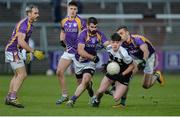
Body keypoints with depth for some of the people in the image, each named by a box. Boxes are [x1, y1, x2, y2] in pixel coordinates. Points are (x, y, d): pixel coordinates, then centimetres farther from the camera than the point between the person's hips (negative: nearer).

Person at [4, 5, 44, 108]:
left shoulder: (29, 24, 11)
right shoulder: (24, 25, -21)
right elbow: (21, 42, -30)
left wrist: (28, 52, 19)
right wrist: (33, 52, -29)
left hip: (16, 51, 10)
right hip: (13, 51, -10)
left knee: (18, 75, 15)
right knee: (22, 74, -13)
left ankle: (9, 98, 18)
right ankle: (13, 98, -16)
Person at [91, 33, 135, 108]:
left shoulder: (123, 54, -33)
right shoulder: (109, 48, -14)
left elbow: (132, 66, -19)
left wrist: (121, 75, -23)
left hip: (124, 74, -5)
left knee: (116, 98, -12)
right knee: (100, 91, 0)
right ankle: (96, 99, 37)